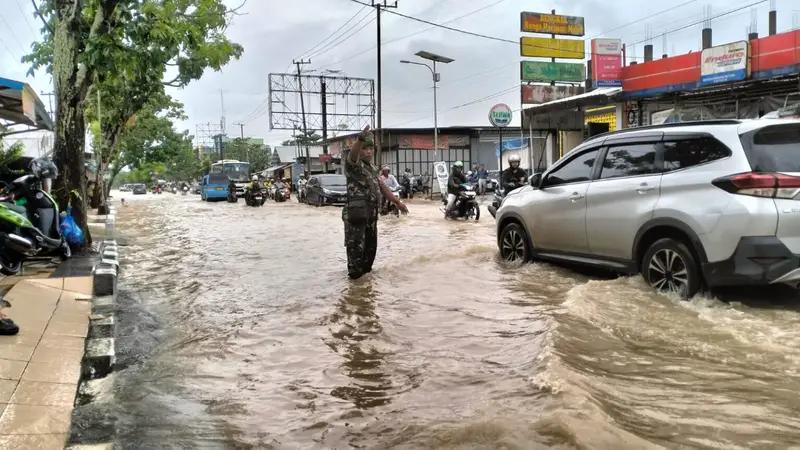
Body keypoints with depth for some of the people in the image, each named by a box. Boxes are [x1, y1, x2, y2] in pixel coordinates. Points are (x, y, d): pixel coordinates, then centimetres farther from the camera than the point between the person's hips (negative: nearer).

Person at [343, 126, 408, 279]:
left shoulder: (372, 168, 16)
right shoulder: (353, 165, -10)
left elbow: (382, 187, 24)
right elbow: (352, 156, -34)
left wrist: (397, 202, 23)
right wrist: (360, 139, -53)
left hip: (371, 214, 8)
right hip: (356, 214, -8)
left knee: (371, 244, 17)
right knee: (356, 245, -3)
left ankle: (365, 268, 32)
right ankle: (355, 273, 8)